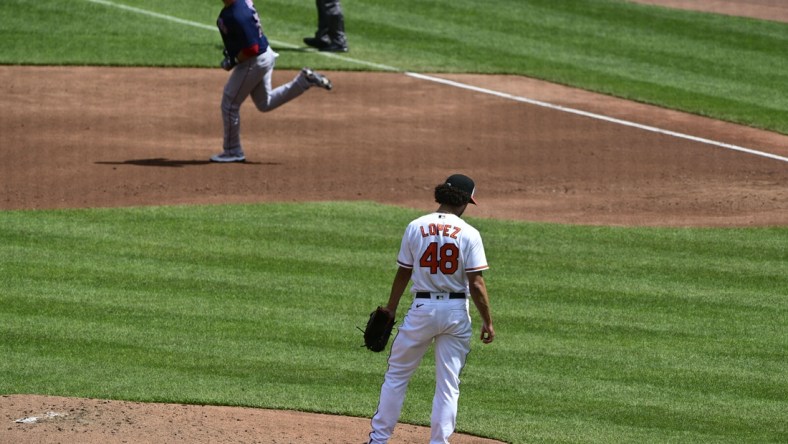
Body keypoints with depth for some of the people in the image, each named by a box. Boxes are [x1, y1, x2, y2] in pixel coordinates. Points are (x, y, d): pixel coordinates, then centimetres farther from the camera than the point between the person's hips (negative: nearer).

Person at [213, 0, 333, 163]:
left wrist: (232, 62, -15)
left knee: (230, 104, 5)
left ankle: (232, 152, 18)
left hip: (254, 62, -10)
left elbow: (251, 49, -29)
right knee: (265, 103, 24)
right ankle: (304, 81, 16)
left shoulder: (238, 16, -32)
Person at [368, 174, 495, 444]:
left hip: (422, 309, 1)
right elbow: (476, 283, -11)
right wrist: (487, 321, -4)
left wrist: (391, 309, 17)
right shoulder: (469, 234, -8)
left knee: (397, 374, 12)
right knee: (448, 384, 6)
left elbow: (403, 273, 6)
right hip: (456, 312, -1)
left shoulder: (415, 227, -2)